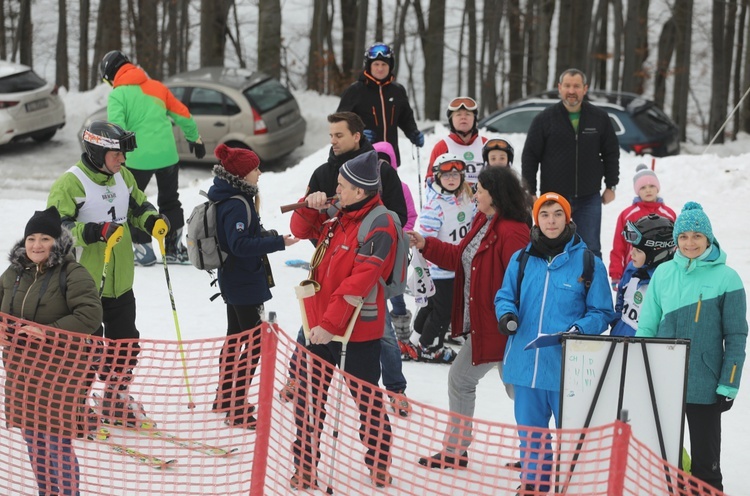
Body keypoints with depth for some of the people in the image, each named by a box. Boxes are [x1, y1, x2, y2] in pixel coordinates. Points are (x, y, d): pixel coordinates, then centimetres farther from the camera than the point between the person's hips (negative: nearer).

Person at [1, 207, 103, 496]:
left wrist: (50, 333, -27)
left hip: (61, 372, -7)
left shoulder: (72, 274, -12)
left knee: (58, 445, -5)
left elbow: (90, 315, -21)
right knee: (34, 444, 15)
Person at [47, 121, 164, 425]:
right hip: (85, 283, -7)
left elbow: (137, 207, 21)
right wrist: (97, 231, -31)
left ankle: (116, 401, 30)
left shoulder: (122, 177, 6)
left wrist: (152, 221, -1)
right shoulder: (70, 184, -16)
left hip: (119, 282, 7)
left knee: (126, 342, 15)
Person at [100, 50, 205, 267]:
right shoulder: (156, 87, 10)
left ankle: (143, 249, 8)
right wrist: (195, 139, 28)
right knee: (170, 201, 19)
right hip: (167, 154, 5)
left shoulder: (117, 94, -5)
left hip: (138, 158, -5)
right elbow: (182, 114, 16)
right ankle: (175, 248, 20)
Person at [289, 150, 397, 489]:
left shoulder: (379, 226, -18)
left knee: (367, 402, 7)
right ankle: (304, 470, 20)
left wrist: (330, 324, -24)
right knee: (307, 400, 11)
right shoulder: (338, 216, 6)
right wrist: (310, 206, -3)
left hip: (357, 333, -7)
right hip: (319, 326, 7)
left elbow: (358, 283, -23)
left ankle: (379, 467, 22)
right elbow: (302, 230, 19)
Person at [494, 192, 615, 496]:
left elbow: (602, 313, 0)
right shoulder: (521, 260, 7)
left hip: (568, 367, -4)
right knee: (529, 429, 14)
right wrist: (507, 314, -8)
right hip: (526, 363, 4)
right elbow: (505, 296, 15)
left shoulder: (587, 263, -3)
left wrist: (578, 331, -18)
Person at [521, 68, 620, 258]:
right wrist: (530, 193, -2)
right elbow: (530, 157, 1)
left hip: (589, 198, 1)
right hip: (553, 197, -1)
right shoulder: (544, 119, -1)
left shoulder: (600, 118, 3)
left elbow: (611, 153, 13)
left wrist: (610, 186, 9)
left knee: (590, 250, 2)